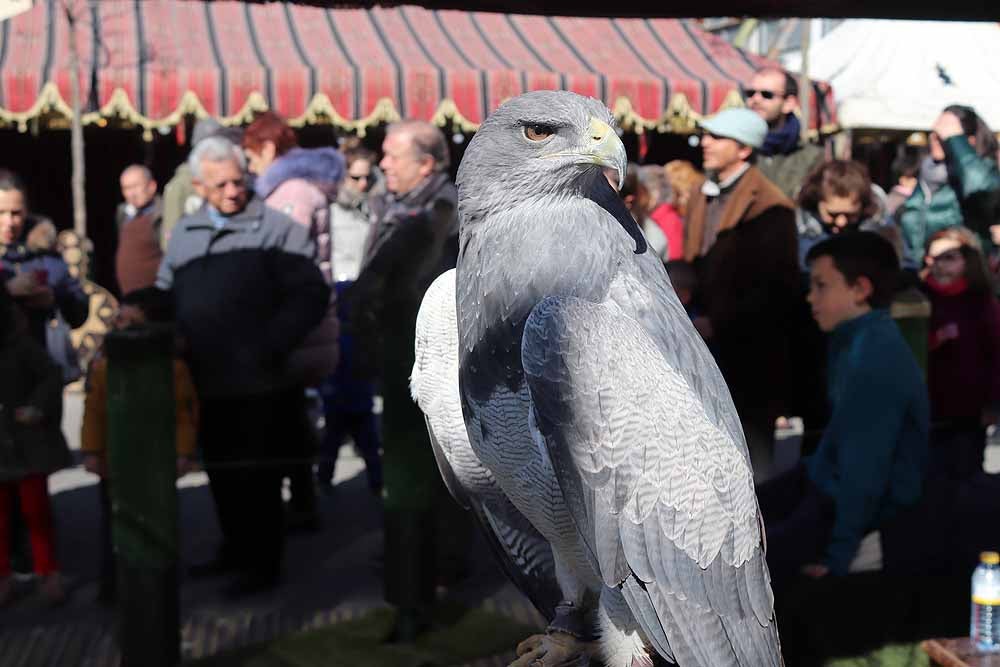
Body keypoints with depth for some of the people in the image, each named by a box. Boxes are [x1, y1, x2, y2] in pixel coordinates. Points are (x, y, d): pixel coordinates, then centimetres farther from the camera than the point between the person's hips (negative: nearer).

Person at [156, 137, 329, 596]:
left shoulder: (277, 228, -9)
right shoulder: (184, 233, 11)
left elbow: (311, 295, -13)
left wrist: (272, 346, -20)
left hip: (261, 384, -6)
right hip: (207, 383, 6)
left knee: (258, 477, 3)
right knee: (221, 474, 18)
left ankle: (264, 563, 18)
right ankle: (235, 549, 36)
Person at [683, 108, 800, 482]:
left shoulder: (768, 207, -12)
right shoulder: (701, 197, 14)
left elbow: (777, 288, -16)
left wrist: (717, 324, -16)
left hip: (749, 355, -7)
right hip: (708, 348, 8)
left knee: (751, 451, 2)